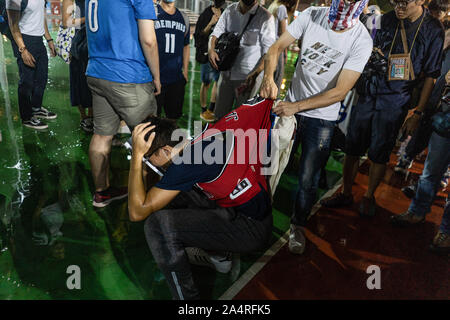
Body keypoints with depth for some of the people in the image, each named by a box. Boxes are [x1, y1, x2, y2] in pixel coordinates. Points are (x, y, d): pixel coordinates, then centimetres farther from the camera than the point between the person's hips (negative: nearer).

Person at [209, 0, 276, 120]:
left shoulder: (265, 17, -8)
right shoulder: (230, 10, 7)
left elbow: (269, 51, -12)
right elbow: (216, 32, 9)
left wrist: (255, 74, -26)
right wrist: (211, 49, -15)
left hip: (248, 77, -4)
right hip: (226, 73, 5)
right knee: (219, 115, 15)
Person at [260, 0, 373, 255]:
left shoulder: (361, 40, -16)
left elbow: (340, 92, -19)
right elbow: (277, 47, -4)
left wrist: (296, 106, -24)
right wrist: (269, 77, -24)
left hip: (322, 118, -3)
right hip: (291, 106, 3)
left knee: (308, 180, 2)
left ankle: (298, 226, 28)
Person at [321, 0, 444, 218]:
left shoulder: (433, 30, -4)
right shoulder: (385, 20, 1)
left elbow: (431, 76, -1)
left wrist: (418, 113, -4)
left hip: (394, 104, -2)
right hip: (367, 95, 2)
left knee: (380, 154, 6)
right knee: (352, 148, 5)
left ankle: (369, 196, 26)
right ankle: (345, 194, 22)